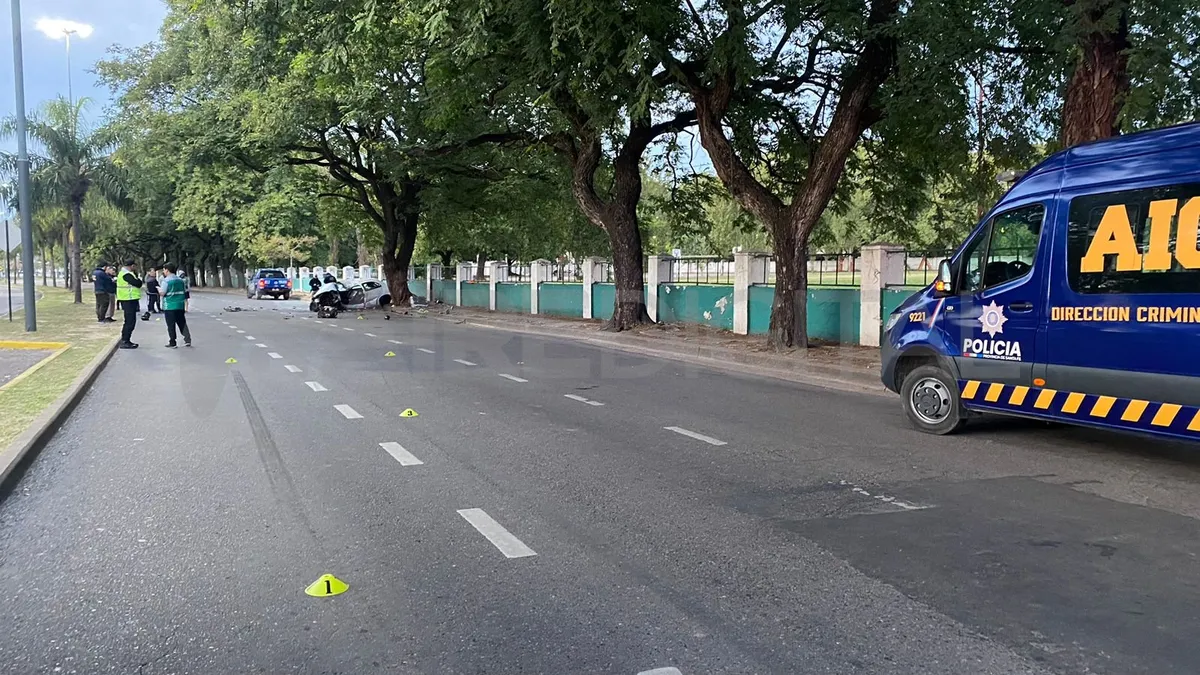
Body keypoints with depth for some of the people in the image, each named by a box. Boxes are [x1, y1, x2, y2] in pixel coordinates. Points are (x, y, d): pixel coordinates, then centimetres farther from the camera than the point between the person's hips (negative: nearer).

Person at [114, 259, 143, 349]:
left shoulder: (123, 273, 17)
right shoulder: (126, 274, -18)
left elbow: (135, 283, 16)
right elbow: (138, 284, -23)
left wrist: (136, 274, 5)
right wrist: (139, 279, -4)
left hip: (129, 300, 11)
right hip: (129, 300, -11)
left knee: (129, 321, 18)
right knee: (130, 321, -8)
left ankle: (125, 340, 26)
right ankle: (125, 342, -7)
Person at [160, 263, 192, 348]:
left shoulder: (166, 281, -10)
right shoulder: (181, 280, 8)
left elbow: (162, 293, -14)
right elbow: (185, 293, 9)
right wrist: (186, 306, 14)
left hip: (169, 306, -5)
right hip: (180, 306, 5)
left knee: (171, 325, 2)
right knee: (182, 323, 10)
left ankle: (172, 343, 5)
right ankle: (187, 340, 4)